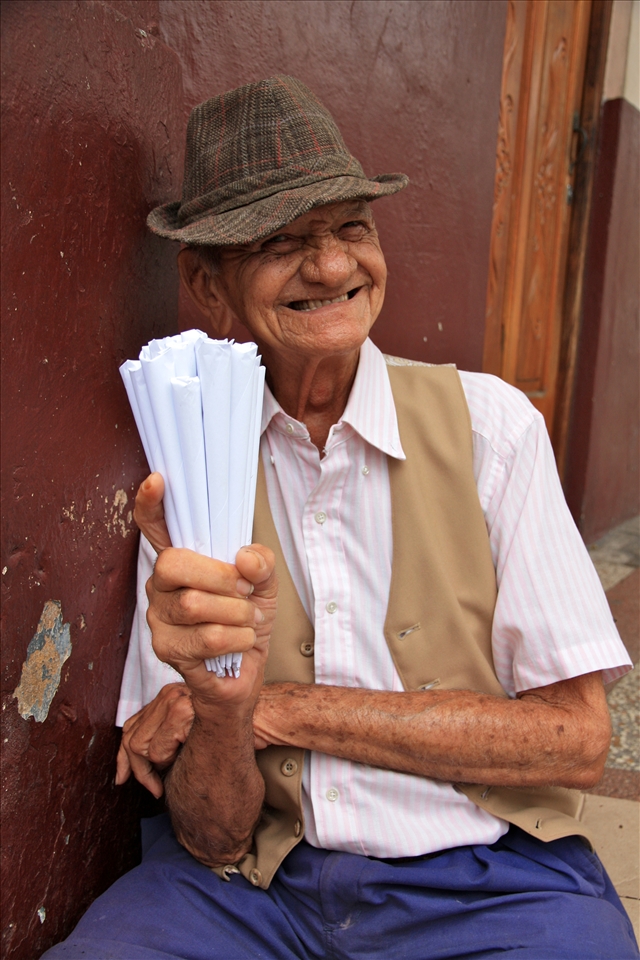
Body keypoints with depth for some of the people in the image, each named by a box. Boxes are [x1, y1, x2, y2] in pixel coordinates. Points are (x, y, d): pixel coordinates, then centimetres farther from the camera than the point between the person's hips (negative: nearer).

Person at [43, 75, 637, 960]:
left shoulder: (486, 422, -6)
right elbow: (213, 837, -4)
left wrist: (281, 708, -11)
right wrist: (222, 697, -27)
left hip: (489, 879, 1)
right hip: (254, 885, 0)